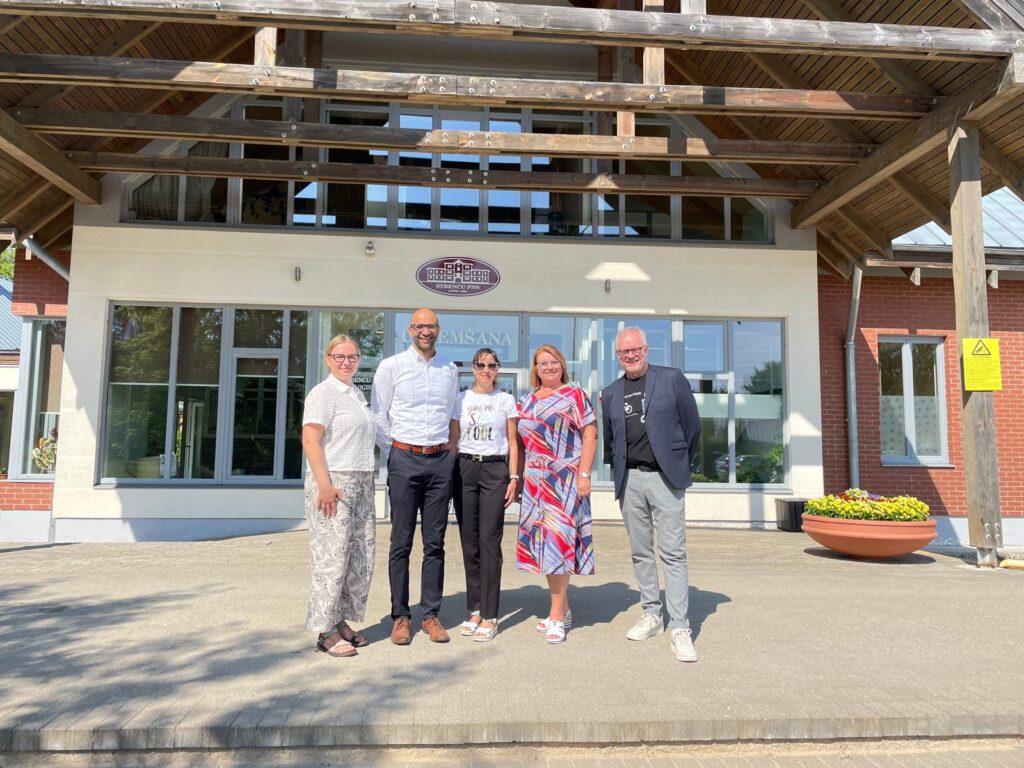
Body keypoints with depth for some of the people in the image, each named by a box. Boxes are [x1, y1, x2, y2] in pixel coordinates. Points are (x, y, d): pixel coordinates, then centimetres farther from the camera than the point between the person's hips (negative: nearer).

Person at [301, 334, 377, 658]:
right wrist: (325, 485, -20)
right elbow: (310, 440, -15)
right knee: (331, 556, -4)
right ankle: (326, 631, 5)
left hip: (361, 483, 8)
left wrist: (367, 480, 17)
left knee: (360, 555, 9)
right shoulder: (323, 393, -6)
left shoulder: (357, 394, 18)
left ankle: (341, 621, 20)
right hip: (333, 482, -8)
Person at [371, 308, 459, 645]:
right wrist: (394, 451, 2)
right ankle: (400, 616, 12)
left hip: (440, 461, 3)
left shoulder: (450, 370, 11)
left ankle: (431, 615, 16)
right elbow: (378, 417, 2)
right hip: (404, 460, -3)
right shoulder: (391, 366, 1)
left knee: (435, 543, 6)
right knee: (401, 542, 2)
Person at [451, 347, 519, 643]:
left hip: (495, 469, -2)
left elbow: (512, 443, 7)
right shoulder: (461, 399, 10)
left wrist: (514, 478, -1)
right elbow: (453, 439, 11)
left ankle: (489, 616, 0)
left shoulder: (506, 400, 7)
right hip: (464, 469, 2)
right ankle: (475, 610, 15)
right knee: (469, 541, 4)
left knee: (489, 541, -6)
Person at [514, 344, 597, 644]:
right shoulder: (526, 401, 15)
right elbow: (521, 443, 17)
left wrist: (584, 474, -13)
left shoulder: (574, 396, 0)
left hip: (565, 480, -5)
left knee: (558, 539, -6)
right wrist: (517, 478, 10)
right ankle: (563, 609, 21)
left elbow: (590, 435, -6)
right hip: (534, 482, 6)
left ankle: (556, 616, 2)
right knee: (543, 542, 8)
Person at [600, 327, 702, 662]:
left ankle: (679, 628, -1)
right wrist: (623, 468, 11)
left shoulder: (672, 379, 0)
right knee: (640, 552, 10)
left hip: (664, 477, -4)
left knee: (673, 553, -6)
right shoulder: (610, 393, 11)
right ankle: (651, 615, 23)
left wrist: (679, 464, 9)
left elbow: (692, 426, 4)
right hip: (629, 480, 4)